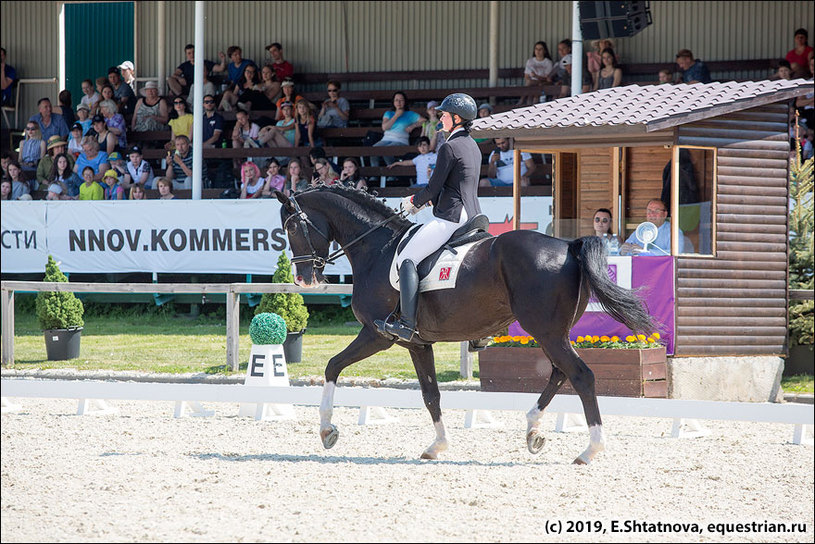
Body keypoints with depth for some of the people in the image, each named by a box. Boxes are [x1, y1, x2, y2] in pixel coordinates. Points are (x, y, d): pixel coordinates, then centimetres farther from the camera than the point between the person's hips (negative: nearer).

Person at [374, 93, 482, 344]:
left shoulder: (450, 148, -12)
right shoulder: (473, 147, 17)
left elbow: (433, 188, -12)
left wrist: (414, 202, 7)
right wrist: (420, 199, 21)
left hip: (450, 217, -10)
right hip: (472, 215, 10)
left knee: (407, 259, -11)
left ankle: (408, 324, -22)